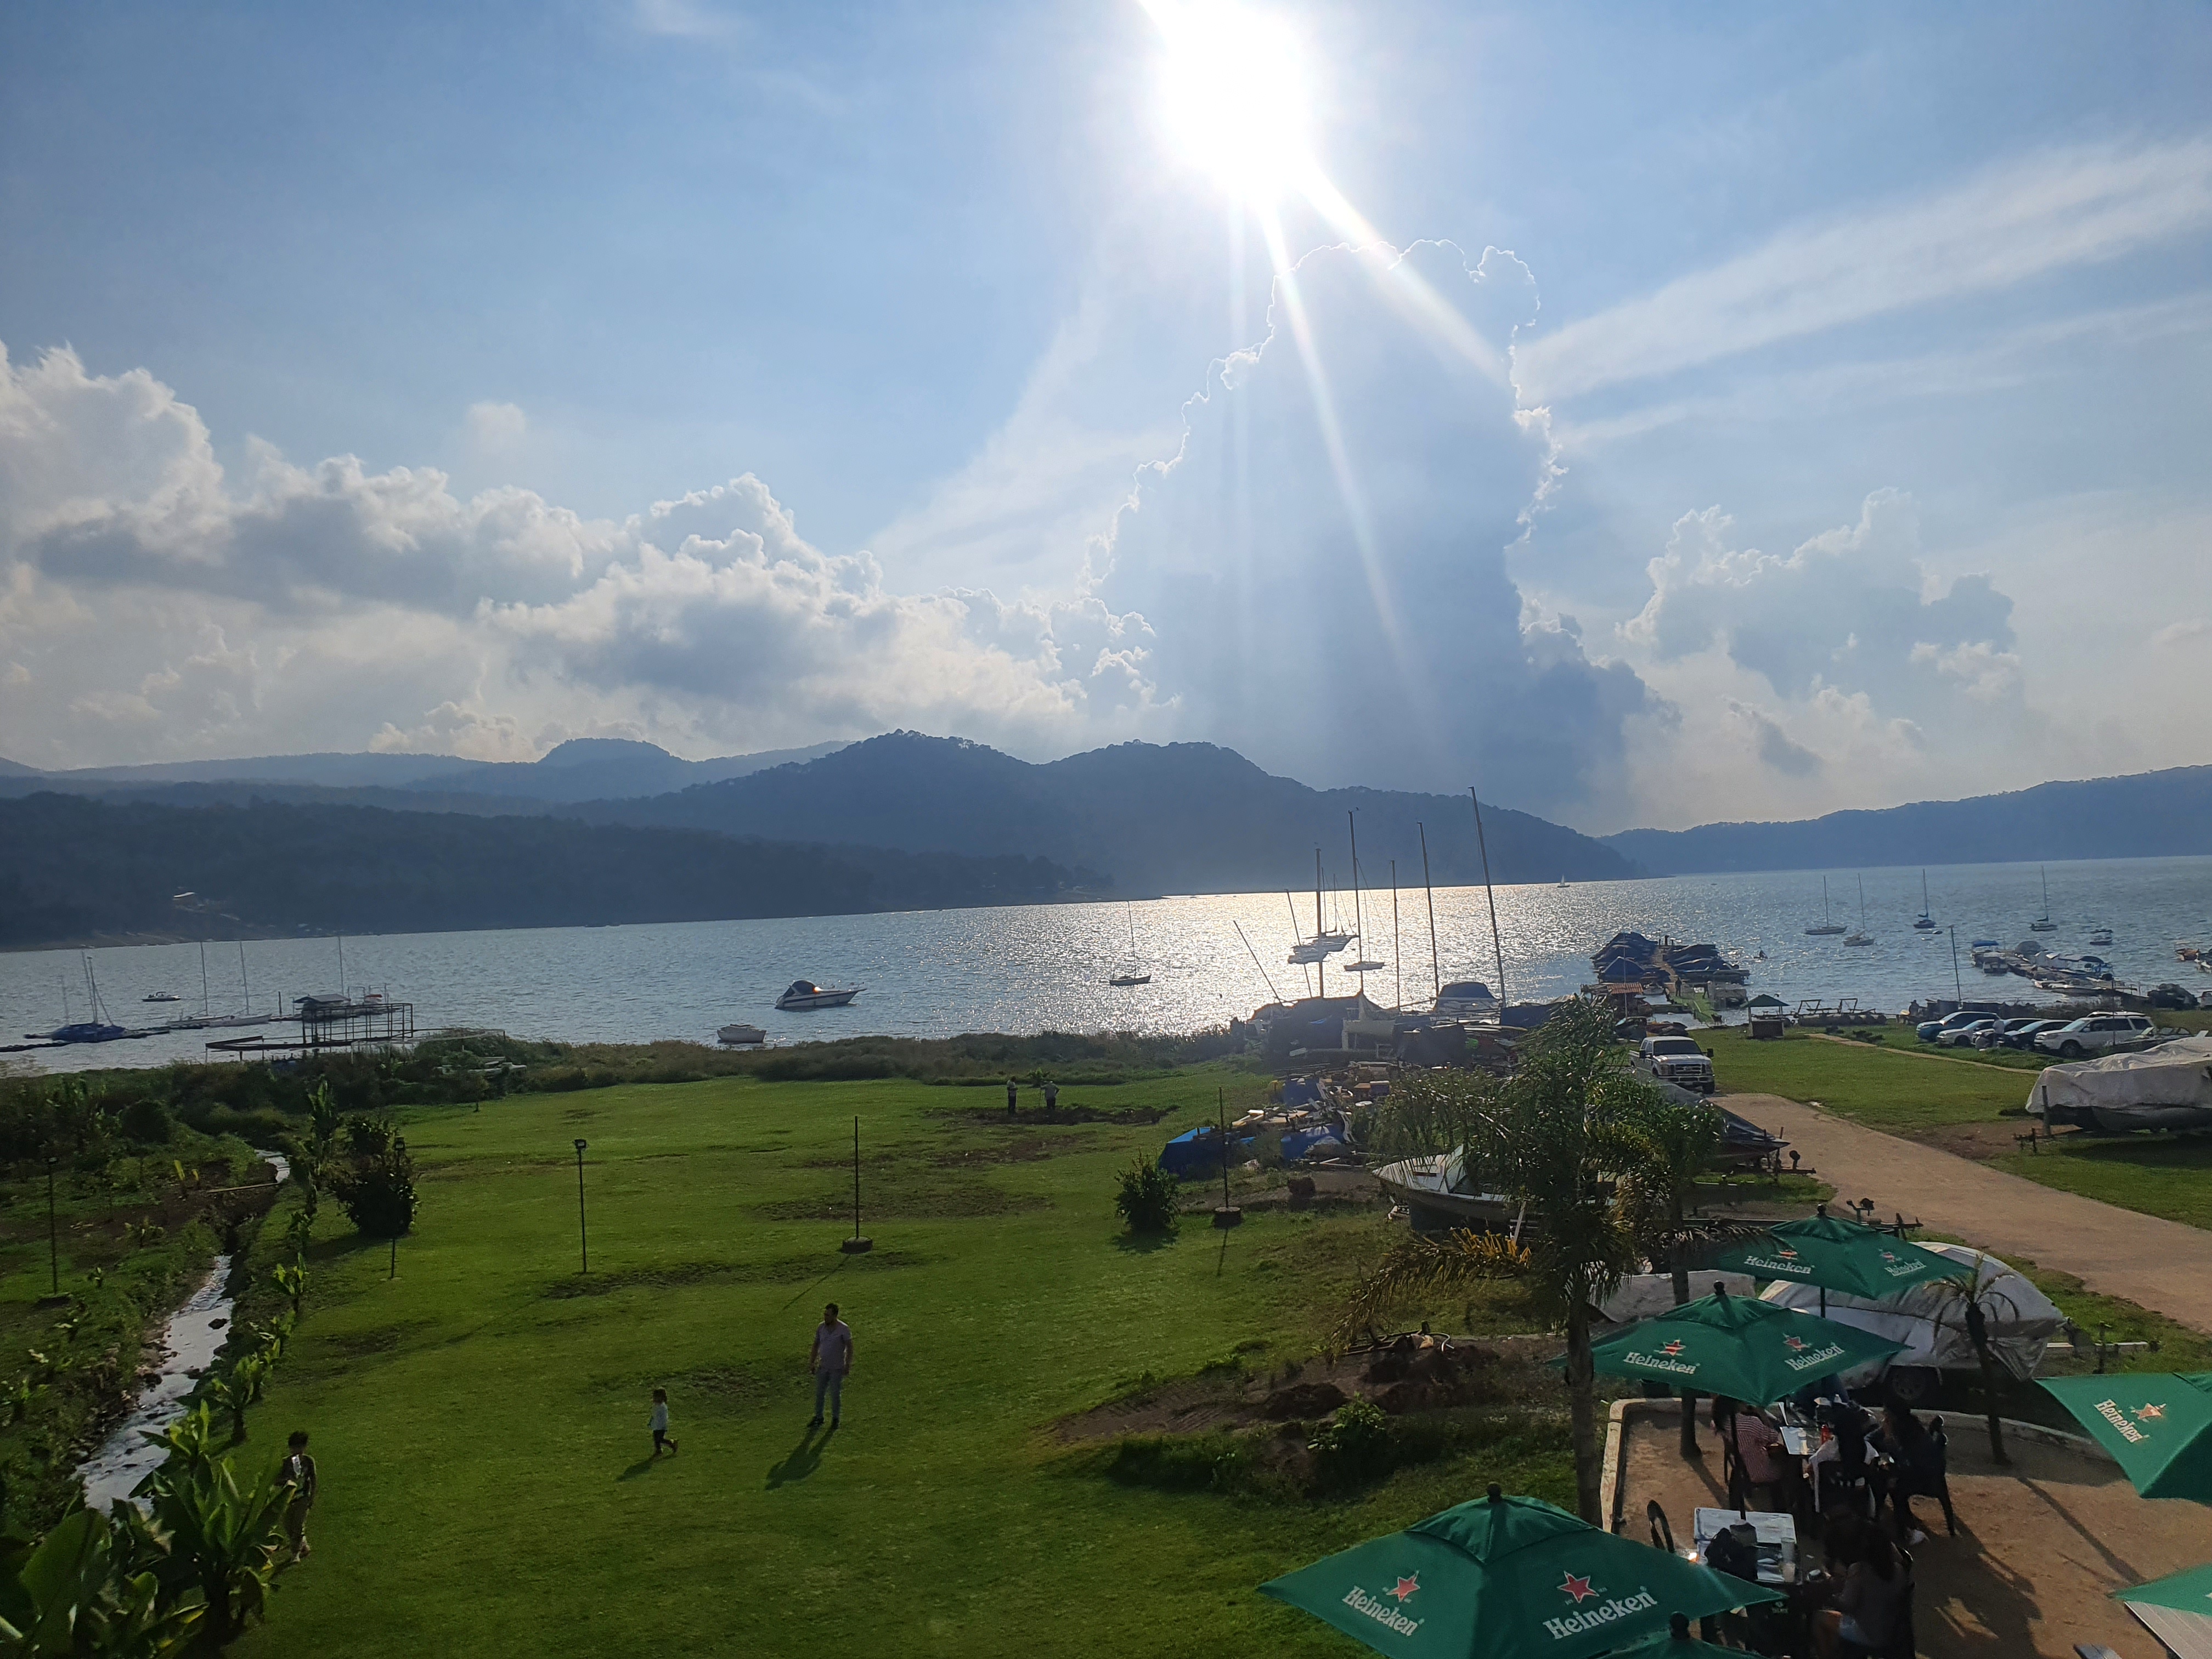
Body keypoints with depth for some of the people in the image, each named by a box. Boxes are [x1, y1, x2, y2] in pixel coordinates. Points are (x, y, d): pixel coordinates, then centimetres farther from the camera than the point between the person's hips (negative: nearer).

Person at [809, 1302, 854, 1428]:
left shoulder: (844, 1329, -14)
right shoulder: (821, 1327, -1)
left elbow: (849, 1347, -9)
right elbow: (816, 1345, 9)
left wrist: (848, 1364, -14)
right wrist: (811, 1362, 7)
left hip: (837, 1368, -4)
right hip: (822, 1367, 4)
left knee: (835, 1394, 5)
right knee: (819, 1393, 8)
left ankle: (835, 1418, 20)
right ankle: (818, 1418, 21)